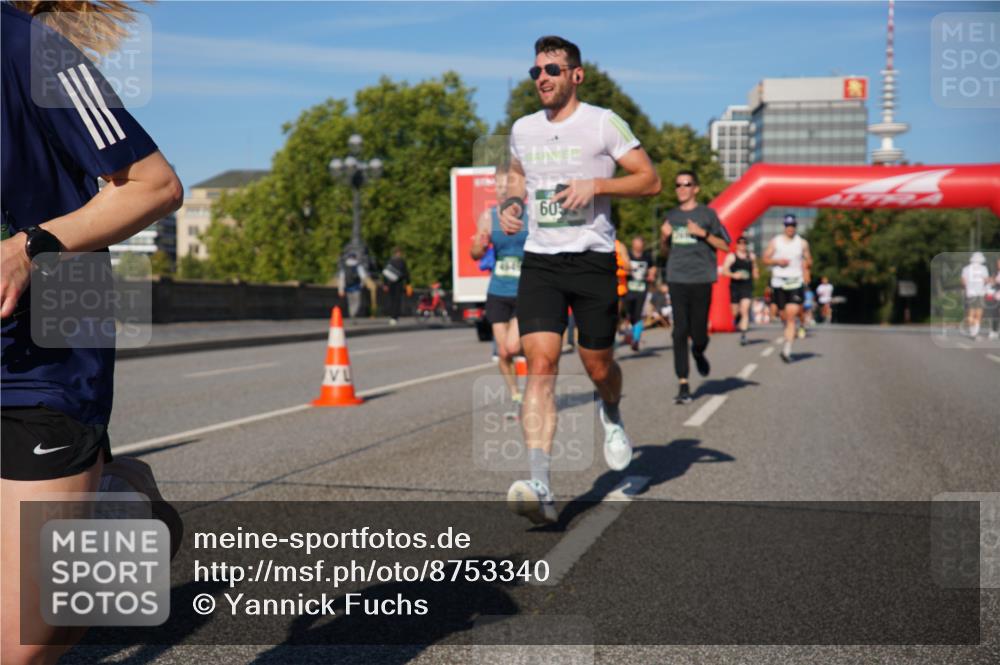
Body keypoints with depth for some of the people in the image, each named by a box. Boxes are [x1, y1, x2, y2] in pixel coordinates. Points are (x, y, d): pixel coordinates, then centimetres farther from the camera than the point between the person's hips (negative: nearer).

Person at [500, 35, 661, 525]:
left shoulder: (603, 123, -3)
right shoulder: (522, 129, 11)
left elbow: (650, 180, -2)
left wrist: (595, 185, -15)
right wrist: (511, 203, 8)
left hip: (592, 259, -2)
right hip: (539, 261, 3)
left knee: (597, 365, 8)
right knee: (540, 363, -14)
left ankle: (612, 415, 47)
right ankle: (541, 487, -20)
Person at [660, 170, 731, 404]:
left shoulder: (707, 214, 3)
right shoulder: (671, 216, 14)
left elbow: (725, 245, 2)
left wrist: (703, 233, -11)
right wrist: (664, 237, 1)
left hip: (701, 279, -2)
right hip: (677, 279, 3)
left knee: (698, 334, -2)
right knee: (680, 333, -5)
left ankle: (698, 353, 35)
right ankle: (683, 385, -2)